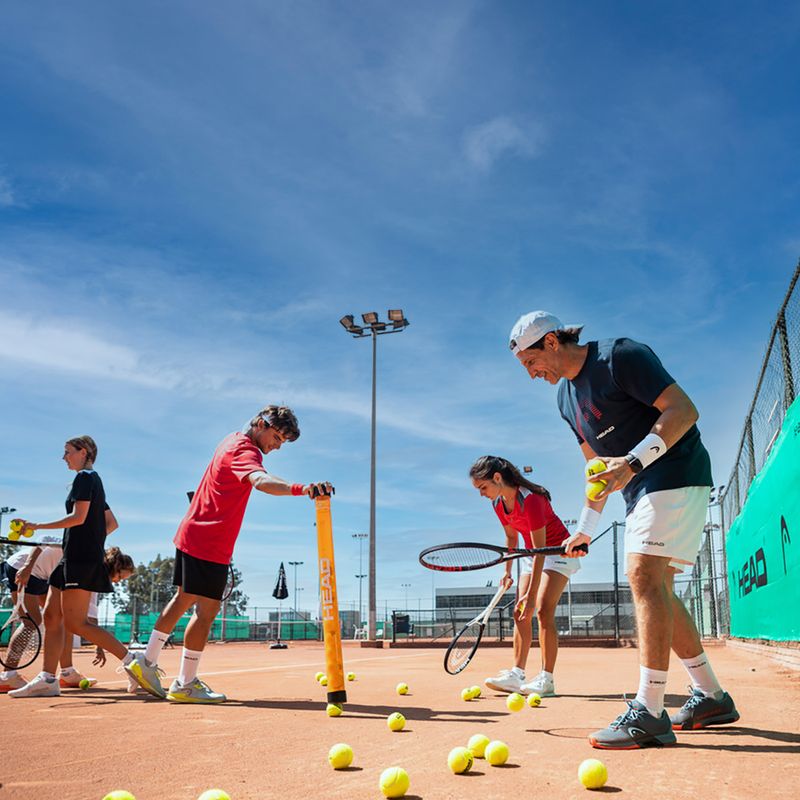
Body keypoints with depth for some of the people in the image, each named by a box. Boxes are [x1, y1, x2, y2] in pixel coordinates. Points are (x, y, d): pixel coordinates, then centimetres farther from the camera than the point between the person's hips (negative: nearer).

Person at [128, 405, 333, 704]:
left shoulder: (232, 441, 12)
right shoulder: (244, 451, -20)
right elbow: (261, 481, -43)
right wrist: (300, 489, -60)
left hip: (191, 534, 11)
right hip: (209, 544, -11)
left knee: (183, 599, 19)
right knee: (207, 610, -4)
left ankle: (146, 664, 28)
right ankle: (185, 684, 5)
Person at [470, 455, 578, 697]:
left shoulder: (530, 500, -30)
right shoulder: (498, 504, -5)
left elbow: (540, 550, -31)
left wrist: (532, 594, -32)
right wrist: (507, 571, 9)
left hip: (558, 552, -8)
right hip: (531, 556, 8)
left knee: (543, 609, -19)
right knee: (520, 612, 0)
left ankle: (546, 679, -17)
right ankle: (517, 674, 0)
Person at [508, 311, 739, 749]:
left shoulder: (621, 356, -14)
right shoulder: (566, 396, 13)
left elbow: (684, 410, -21)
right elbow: (598, 465, 20)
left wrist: (633, 461, -31)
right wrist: (585, 528, 15)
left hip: (675, 475, -10)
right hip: (640, 491, 10)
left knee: (644, 575, -19)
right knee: (655, 589, 9)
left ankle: (649, 713, -19)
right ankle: (710, 697, 20)